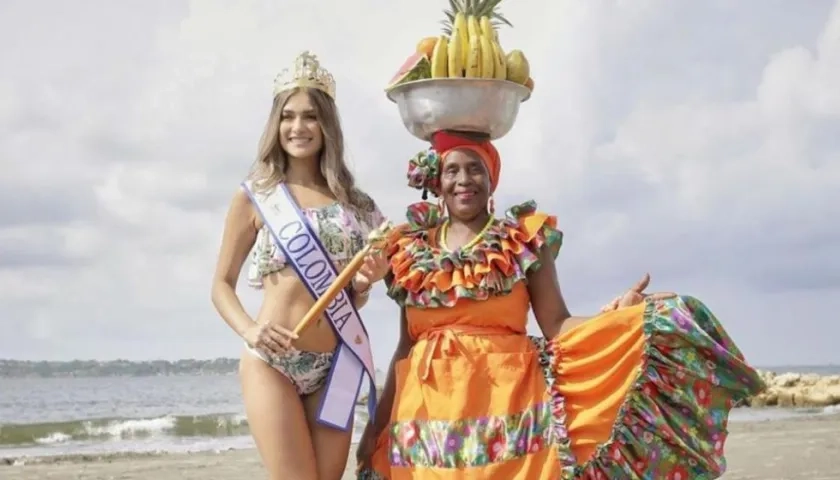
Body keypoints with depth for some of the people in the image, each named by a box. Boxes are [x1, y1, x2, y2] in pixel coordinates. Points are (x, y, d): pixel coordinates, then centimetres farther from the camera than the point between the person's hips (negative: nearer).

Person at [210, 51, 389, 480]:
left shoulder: (350, 201, 11)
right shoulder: (254, 196, 2)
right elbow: (222, 284, 3)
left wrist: (365, 282, -6)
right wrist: (249, 331, -16)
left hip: (335, 366, 4)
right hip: (272, 363, -4)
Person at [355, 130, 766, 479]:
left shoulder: (524, 242, 6)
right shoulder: (411, 250, 12)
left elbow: (557, 327, -1)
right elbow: (406, 346, 14)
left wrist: (617, 316, -18)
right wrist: (377, 426, 13)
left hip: (506, 404, -2)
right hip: (427, 419, 2)